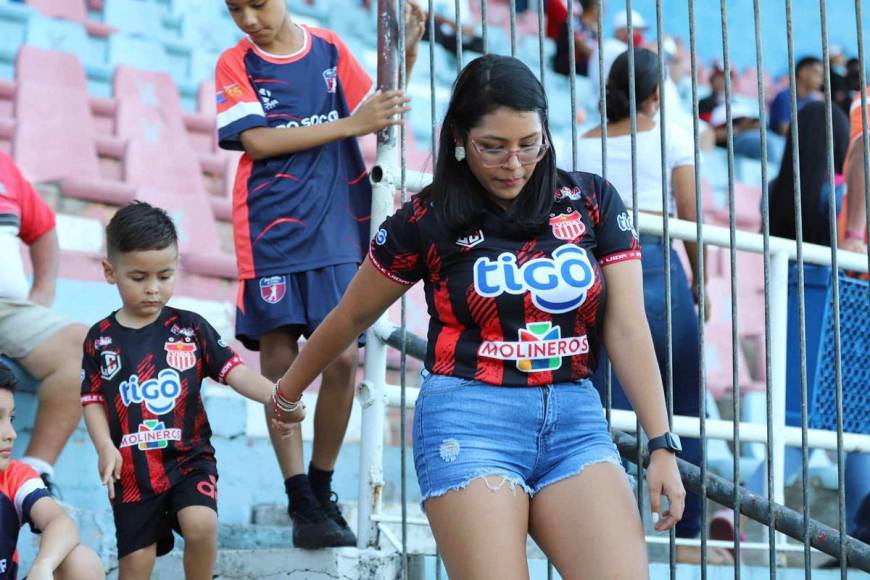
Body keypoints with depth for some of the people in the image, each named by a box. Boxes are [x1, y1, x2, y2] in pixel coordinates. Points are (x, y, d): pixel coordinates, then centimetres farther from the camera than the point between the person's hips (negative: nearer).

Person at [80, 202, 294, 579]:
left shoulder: (190, 328, 0)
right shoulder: (101, 339, 2)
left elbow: (233, 370, -6)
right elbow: (93, 399, 4)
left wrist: (272, 394, -24)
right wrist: (105, 446, -12)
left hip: (189, 459, -1)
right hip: (132, 469, 1)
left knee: (201, 526, -25)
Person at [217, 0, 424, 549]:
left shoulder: (331, 50, 9)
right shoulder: (235, 64, 2)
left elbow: (381, 109, 15)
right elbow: (257, 139, -11)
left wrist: (405, 52, -1)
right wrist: (349, 124, -16)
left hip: (337, 230, 2)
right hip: (270, 232, -2)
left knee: (343, 359, -4)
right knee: (279, 362, -1)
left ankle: (323, 491, 13)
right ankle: (299, 500, 7)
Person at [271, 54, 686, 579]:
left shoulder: (592, 201, 5)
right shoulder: (428, 220, 2)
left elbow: (628, 330, 3)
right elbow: (350, 319, 15)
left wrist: (662, 444, -3)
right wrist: (287, 392, 26)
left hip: (575, 418, 2)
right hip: (470, 418, -2)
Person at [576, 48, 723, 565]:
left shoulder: (584, 145, 11)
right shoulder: (671, 138, 3)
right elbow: (691, 217, 0)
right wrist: (700, 280, 12)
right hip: (656, 266, -3)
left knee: (610, 408, 5)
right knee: (684, 406, 6)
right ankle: (687, 533, 6)